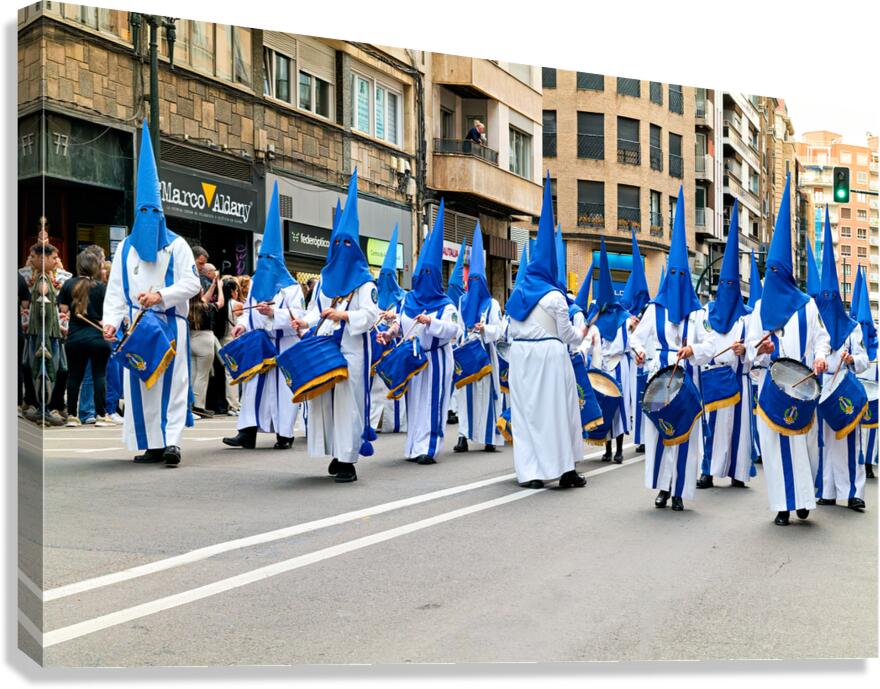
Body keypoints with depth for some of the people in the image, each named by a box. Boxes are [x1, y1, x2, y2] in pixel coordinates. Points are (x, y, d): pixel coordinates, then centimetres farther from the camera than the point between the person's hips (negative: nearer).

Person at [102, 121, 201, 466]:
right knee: (140, 381, 2)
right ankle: (153, 444, 8)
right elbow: (116, 289, 6)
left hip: (170, 324, -3)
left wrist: (160, 295, -18)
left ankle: (172, 441, -11)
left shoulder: (177, 245, 5)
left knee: (172, 381, -8)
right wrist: (111, 321, -8)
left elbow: (191, 283, -3)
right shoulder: (126, 247, 12)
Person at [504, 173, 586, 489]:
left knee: (526, 409, 8)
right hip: (549, 355, -5)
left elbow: (513, 331, 12)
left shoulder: (517, 294, 7)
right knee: (556, 408, 4)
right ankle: (564, 470, 9)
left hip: (520, 355, 5)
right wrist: (581, 334, 16)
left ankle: (530, 471, 7)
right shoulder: (554, 296, -8)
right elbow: (567, 335, -4)